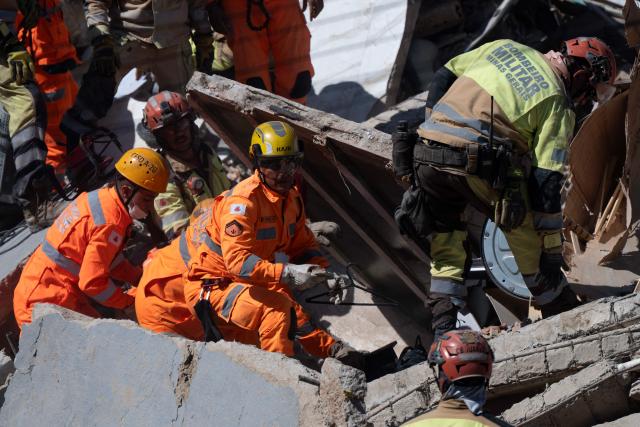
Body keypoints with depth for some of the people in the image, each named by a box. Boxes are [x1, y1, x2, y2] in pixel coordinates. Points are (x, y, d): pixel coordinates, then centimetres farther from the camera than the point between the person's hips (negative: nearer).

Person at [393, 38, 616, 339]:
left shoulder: (503, 47, 20)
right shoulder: (558, 105, 4)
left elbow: (444, 76, 24)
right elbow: (546, 180, -3)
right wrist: (553, 249, 2)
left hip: (424, 156, 5)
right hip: (478, 166, -5)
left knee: (445, 236, 20)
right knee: (526, 227, 14)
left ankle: (444, 327, 11)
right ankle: (565, 317, 21)